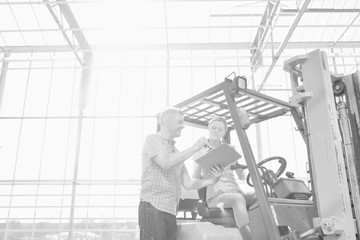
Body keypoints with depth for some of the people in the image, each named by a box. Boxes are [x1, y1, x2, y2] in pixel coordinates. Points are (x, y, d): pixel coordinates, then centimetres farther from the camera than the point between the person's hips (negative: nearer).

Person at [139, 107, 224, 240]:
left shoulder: (176, 152, 24)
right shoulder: (153, 139, 1)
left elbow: (188, 183, 18)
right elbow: (166, 163, -18)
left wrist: (212, 180, 2)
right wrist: (194, 148, -11)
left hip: (171, 213, 7)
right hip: (153, 208, -7)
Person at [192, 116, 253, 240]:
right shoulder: (200, 151, 11)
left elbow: (241, 177, 15)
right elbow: (195, 180, 4)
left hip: (235, 191, 4)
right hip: (215, 197, -3)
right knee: (238, 199, -37)